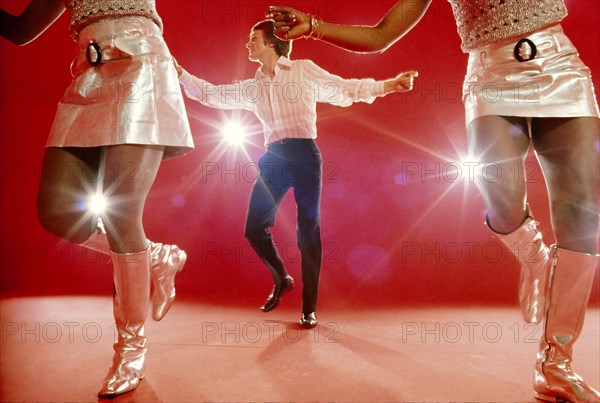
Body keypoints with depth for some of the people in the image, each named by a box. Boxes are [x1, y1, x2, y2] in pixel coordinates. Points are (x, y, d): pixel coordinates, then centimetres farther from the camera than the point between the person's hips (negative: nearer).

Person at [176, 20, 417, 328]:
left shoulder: (304, 70, 8)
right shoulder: (252, 88, 19)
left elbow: (344, 90, 7)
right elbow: (209, 93, 20)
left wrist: (388, 85, -2)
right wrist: (179, 72, 13)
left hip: (304, 155, -4)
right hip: (274, 158, 4)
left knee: (308, 232, -3)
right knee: (254, 228, -2)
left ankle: (309, 308, 8)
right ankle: (282, 280, 25)